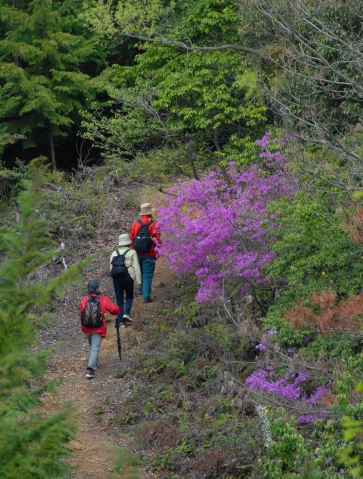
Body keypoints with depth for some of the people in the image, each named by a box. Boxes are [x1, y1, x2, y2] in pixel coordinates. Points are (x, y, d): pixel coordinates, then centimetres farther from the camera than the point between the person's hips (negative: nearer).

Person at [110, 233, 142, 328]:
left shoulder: (114, 253, 11)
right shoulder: (132, 253, 1)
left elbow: (111, 268, 13)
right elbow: (136, 268, -3)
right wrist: (138, 282, -1)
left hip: (116, 278, 2)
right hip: (128, 277, -2)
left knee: (119, 300, 8)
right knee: (129, 297, 18)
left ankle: (121, 321, 4)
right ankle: (127, 313, -6)